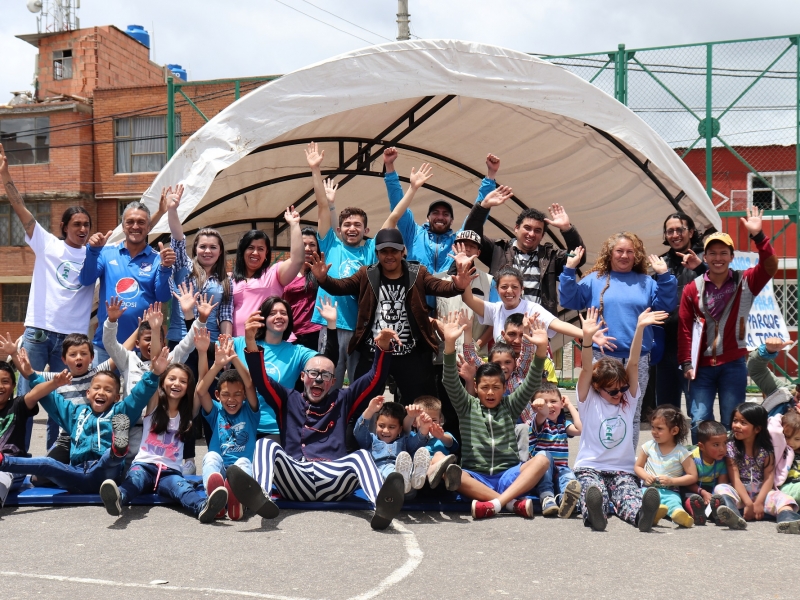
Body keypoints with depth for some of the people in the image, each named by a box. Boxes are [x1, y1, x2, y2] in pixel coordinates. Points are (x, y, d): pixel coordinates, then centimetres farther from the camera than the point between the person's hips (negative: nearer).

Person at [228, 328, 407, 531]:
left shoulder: (342, 400, 26)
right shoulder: (289, 399, 25)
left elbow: (376, 379, 19)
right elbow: (261, 380, 11)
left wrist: (383, 348, 2)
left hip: (333, 479, 0)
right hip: (295, 479, 0)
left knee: (361, 456, -28)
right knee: (266, 444, -23)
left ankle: (381, 506, -59)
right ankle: (261, 496, -54)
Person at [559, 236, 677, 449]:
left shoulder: (646, 283, 14)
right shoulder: (594, 280, 9)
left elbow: (666, 305, 4)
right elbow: (570, 301, 2)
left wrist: (664, 276, -4)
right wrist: (570, 271, -7)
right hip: (602, 356, -2)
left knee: (632, 414, 7)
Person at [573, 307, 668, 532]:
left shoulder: (629, 399, 12)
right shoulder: (589, 401, 6)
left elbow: (633, 364, 0)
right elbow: (587, 369, -11)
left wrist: (640, 329, -12)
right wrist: (587, 338, -27)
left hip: (623, 470, 2)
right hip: (590, 467, -2)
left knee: (629, 494, -33)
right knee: (593, 491, -37)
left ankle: (640, 514, -63)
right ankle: (594, 513, -67)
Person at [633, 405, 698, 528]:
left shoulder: (681, 452, 2)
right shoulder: (648, 446, 11)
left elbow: (693, 477, 2)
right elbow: (638, 467, 20)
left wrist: (672, 481, -9)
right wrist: (646, 476, -2)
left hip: (670, 491, -2)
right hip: (649, 488, 2)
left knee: (673, 500, -37)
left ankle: (678, 513, -69)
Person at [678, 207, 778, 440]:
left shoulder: (744, 282, 1)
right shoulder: (693, 288, 1)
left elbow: (769, 267, -16)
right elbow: (684, 327, 3)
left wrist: (758, 236, -27)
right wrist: (686, 363, -1)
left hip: (733, 364, 0)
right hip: (702, 365, 0)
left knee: (732, 423, 6)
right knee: (699, 423, 1)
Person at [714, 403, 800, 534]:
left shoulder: (766, 449, 1)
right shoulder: (731, 447, -2)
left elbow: (769, 477, -7)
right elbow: (735, 479, -10)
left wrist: (759, 502, -20)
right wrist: (749, 504, -20)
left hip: (762, 493, 1)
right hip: (739, 493, -1)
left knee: (783, 498, -25)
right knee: (721, 489, -29)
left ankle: (787, 518, -58)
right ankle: (735, 517, -59)